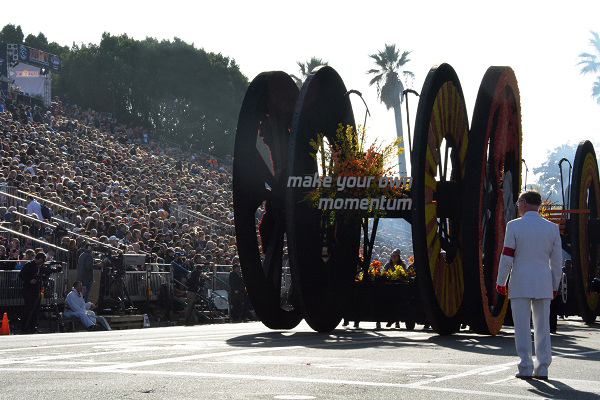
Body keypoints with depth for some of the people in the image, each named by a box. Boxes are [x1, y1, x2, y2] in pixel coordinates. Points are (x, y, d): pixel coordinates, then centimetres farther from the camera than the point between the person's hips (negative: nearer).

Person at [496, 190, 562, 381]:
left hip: (520, 283, -3)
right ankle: (542, 368, 9)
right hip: (543, 283, 3)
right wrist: (554, 286, 14)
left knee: (522, 326, 1)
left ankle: (525, 368, -1)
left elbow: (506, 257, -7)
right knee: (542, 326, 8)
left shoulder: (514, 226, -6)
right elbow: (557, 260, 5)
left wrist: (500, 282, 4)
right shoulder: (552, 228, 4)